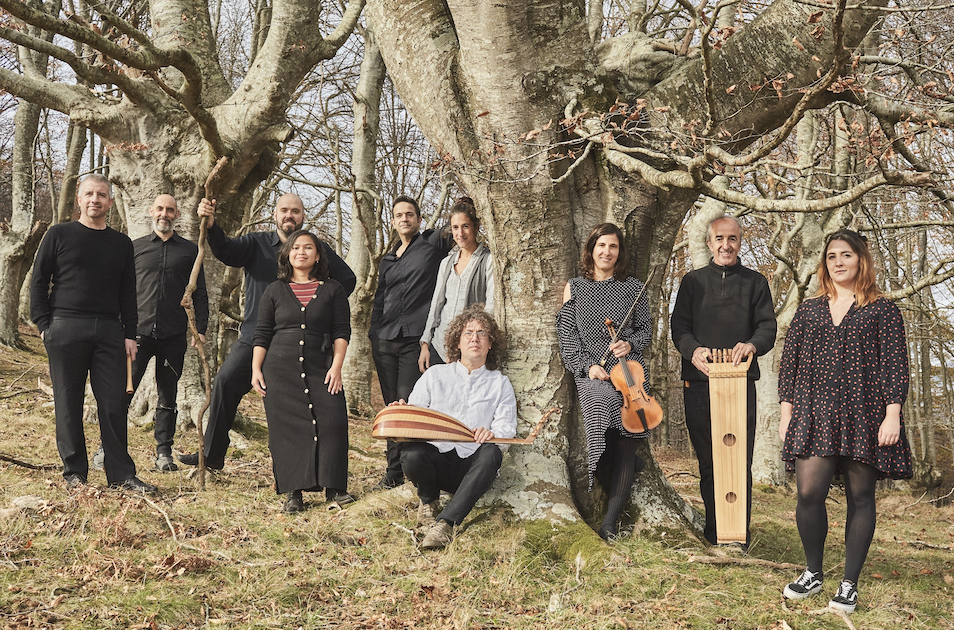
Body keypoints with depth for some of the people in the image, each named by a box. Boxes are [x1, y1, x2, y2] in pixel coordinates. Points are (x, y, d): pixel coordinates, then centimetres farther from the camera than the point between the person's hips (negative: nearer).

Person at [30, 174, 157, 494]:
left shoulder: (122, 243, 14)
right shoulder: (59, 234, 6)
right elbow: (39, 281, 5)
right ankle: (74, 472, 12)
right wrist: (44, 324, -4)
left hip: (109, 332, 2)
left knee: (114, 403, -1)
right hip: (65, 330, -2)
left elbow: (128, 293, 15)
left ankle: (121, 474, 5)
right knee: (68, 404, 2)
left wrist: (130, 334, 8)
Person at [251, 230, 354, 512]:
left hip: (320, 368, -1)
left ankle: (333, 486, -2)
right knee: (286, 426, -3)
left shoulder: (332, 290, 8)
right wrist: (256, 369, 2)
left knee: (331, 421, -12)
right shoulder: (275, 291, 11)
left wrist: (336, 366, -5)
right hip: (280, 368, 1)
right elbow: (262, 334, 10)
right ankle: (293, 492, 2)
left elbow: (342, 331, 5)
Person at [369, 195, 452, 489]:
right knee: (392, 407, 8)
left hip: (415, 339, -5)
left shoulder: (433, 243, 4)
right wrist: (373, 333, 19)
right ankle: (394, 472, 14)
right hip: (385, 341, 5)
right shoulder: (388, 260, 20)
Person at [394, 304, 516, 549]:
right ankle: (428, 500, 1)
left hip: (471, 466, 0)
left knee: (491, 453, -35)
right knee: (411, 453, -33)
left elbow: (507, 428, 0)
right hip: (436, 457, 0)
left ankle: (445, 523, -37)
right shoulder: (435, 375, 16)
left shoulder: (500, 384, 14)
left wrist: (492, 434, -24)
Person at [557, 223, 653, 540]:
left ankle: (611, 520, -13)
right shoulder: (574, 288, 12)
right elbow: (567, 335, 7)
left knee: (624, 440, -16)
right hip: (591, 373, 0)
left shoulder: (633, 287, 13)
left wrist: (630, 344, -6)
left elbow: (646, 330, 16)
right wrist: (587, 366, -7)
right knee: (603, 405, -34)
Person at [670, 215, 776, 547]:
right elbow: (679, 325, 7)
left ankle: (740, 535, 1)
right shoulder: (693, 281, 15)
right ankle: (713, 532, 12)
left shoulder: (755, 282, 14)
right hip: (699, 382, 1)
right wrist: (693, 350, -14)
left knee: (740, 460, -5)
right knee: (707, 460, 4)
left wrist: (753, 345, -18)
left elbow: (768, 326, 5)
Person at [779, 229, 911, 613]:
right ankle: (813, 574, 12)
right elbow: (789, 363, 13)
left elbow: (896, 365, -1)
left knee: (860, 498, 2)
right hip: (814, 416, 2)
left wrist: (892, 415, -10)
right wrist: (787, 412, 6)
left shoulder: (882, 310, 5)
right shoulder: (808, 310, 14)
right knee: (809, 493, -8)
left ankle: (849, 584, 13)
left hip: (864, 417, -2)